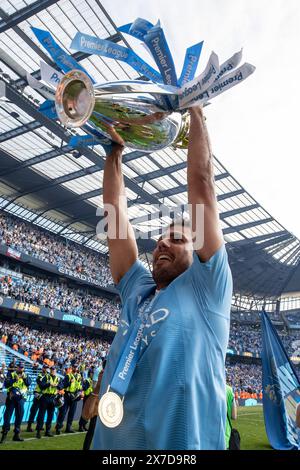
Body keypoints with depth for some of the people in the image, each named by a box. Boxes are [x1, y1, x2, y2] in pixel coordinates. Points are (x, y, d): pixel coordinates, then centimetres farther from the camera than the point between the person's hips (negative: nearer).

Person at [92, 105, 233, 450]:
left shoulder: (206, 288, -2)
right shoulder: (137, 291, 10)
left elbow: (201, 182, -4)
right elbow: (114, 210, 11)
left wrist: (195, 109, 4)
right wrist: (115, 147, 17)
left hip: (182, 446, -5)